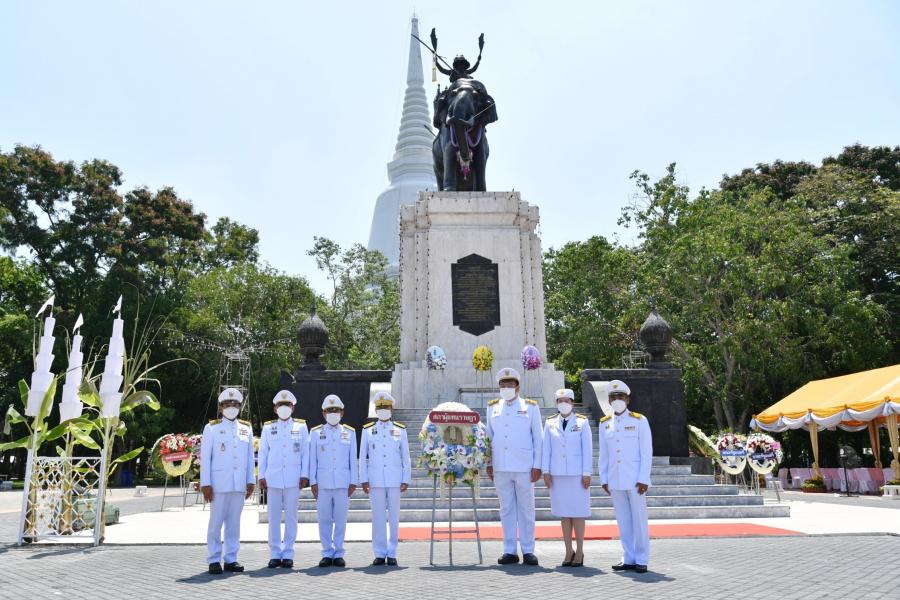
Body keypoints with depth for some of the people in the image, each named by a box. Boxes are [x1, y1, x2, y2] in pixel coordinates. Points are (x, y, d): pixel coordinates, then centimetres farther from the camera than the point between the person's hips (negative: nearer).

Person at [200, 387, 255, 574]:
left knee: (234, 522, 6)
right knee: (216, 522, 1)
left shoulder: (246, 429, 11)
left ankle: (231, 559, 14)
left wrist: (250, 481, 7)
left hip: (239, 485, 3)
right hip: (219, 485, -3)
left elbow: (250, 458, 12)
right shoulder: (212, 428, 2)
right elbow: (205, 458, -1)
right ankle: (214, 560, 10)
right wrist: (205, 484, -6)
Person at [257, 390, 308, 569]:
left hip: (293, 480, -1)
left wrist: (304, 475, 0)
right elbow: (263, 453, 10)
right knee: (274, 517, 4)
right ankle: (275, 554, 14)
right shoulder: (268, 428, 9)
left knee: (291, 517, 2)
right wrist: (261, 476, 4)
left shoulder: (301, 427, 6)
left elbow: (305, 453, 6)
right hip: (273, 479, 1)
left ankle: (287, 554, 11)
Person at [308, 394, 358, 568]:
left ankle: (338, 554, 13)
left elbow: (353, 459, 8)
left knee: (341, 519, 3)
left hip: (343, 483, 0)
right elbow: (312, 459, 6)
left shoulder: (349, 433, 9)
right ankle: (327, 554, 13)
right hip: (323, 483, 0)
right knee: (324, 519, 3)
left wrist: (353, 482, 3)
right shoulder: (316, 433, 7)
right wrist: (312, 482, 1)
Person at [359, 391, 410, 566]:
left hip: (395, 480, 0)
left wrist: (406, 480, 2)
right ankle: (380, 553, 11)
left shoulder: (400, 430, 7)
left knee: (394, 517, 3)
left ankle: (392, 553, 12)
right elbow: (362, 457, 6)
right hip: (375, 481, 0)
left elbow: (406, 457, 7)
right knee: (378, 517, 2)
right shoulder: (368, 430, 6)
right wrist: (364, 480, 1)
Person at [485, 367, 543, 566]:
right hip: (500, 467, 2)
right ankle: (509, 551, 14)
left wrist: (537, 466, -3)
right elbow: (488, 436, 14)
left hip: (524, 467, -2)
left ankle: (528, 551, 12)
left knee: (526, 509, 3)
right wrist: (488, 463, 9)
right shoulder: (493, 408, 10)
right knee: (506, 510, 7)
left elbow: (538, 438, 2)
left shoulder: (530, 407, 4)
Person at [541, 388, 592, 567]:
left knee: (578, 513, 1)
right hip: (557, 474, 2)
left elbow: (587, 449, -1)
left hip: (577, 474, -2)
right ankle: (569, 551, 15)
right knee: (564, 514, 6)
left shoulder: (582, 422, 0)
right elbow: (546, 448, 7)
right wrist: (546, 471, 1)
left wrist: (586, 474, -5)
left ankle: (579, 552, 12)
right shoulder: (550, 423, 6)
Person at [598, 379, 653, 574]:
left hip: (635, 480, -3)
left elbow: (647, 452, -5)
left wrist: (644, 479, -10)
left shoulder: (639, 420, -2)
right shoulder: (604, 423, 8)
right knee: (623, 521, 8)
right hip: (615, 481, 3)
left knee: (639, 520, 2)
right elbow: (603, 454, 11)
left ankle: (641, 560, 12)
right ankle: (628, 559, 17)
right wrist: (604, 479, 7)